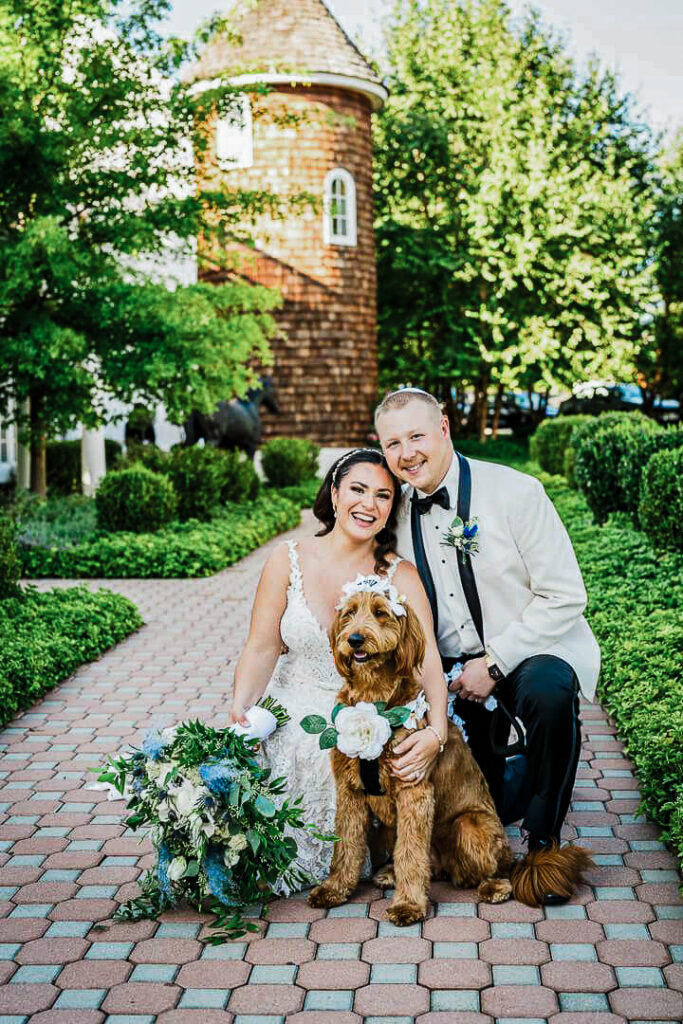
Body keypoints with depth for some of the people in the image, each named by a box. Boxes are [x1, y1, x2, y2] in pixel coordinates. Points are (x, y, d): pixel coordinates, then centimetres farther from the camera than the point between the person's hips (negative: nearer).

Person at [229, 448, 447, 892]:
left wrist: (437, 731, -30)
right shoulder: (288, 560, -1)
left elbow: (428, 660, -13)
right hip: (295, 717, 1)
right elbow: (262, 648, -4)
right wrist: (240, 710, -22)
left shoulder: (401, 575, -3)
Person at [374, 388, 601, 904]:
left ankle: (544, 838, -14)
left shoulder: (515, 492, -13)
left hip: (531, 652, -4)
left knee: (550, 694, -36)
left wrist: (493, 663, -19)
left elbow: (564, 597, -14)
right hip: (452, 669, 4)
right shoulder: (398, 513, 2)